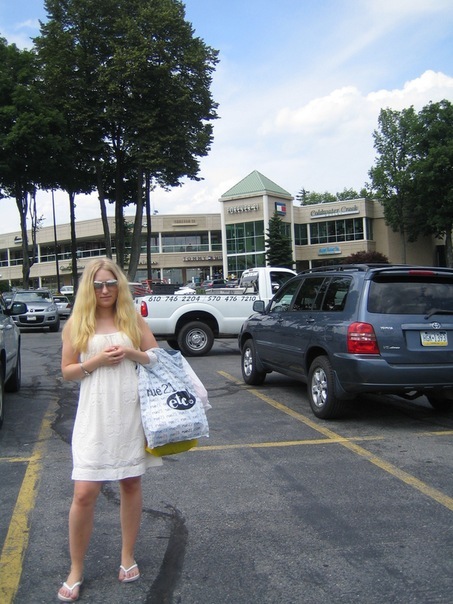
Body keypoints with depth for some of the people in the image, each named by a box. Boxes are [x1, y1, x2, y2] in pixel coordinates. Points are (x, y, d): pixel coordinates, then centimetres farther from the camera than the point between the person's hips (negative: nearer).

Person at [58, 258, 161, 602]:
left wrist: (131, 352, -11)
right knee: (84, 493, -5)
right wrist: (97, 361, -13)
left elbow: (158, 356, 8)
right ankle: (76, 571, 14)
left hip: (130, 414, 2)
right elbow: (67, 371, 3)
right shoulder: (76, 324, 3)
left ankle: (128, 557, 29)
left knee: (131, 485, 11)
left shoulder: (133, 319, 6)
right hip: (94, 416, -1)